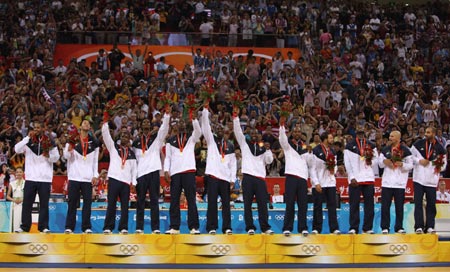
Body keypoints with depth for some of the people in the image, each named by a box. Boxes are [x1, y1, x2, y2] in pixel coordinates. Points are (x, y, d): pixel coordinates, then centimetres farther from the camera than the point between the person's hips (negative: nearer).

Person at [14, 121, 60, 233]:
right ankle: (24, 226, 6)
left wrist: (49, 156, -15)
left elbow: (56, 158, 7)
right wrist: (28, 137, -15)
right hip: (30, 177, 1)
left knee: (44, 203, 1)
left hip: (45, 178, -1)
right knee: (27, 203, 1)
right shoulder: (28, 141, 6)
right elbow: (17, 149, -10)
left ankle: (43, 226, 5)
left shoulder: (49, 141, 6)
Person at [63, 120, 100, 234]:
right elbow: (66, 156, 0)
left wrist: (95, 175, 3)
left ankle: (86, 227, 4)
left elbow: (95, 160, 11)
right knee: (72, 202, 0)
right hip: (74, 177, -2)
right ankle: (69, 227, 2)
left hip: (88, 178, 2)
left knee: (87, 202, 0)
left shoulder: (94, 142, 10)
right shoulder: (73, 140, 5)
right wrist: (69, 148, -21)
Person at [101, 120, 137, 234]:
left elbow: (134, 168, 15)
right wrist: (105, 123, -12)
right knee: (111, 204, -6)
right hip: (114, 179, -2)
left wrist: (133, 182, 6)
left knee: (125, 205, 0)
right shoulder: (113, 147, 12)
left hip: (126, 182, 2)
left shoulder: (131, 153, 17)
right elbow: (106, 135, 0)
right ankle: (108, 227, -6)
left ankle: (123, 228, 3)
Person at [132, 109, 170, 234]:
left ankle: (156, 228, -4)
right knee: (140, 201, 2)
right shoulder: (136, 142, 14)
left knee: (154, 200, -2)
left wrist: (167, 114, -20)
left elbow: (164, 128, -6)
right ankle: (139, 228, 3)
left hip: (153, 172, -2)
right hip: (140, 173, 2)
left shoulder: (157, 138, 10)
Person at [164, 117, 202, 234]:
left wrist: (193, 118, -19)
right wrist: (166, 170, 0)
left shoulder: (191, 137, 12)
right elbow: (167, 157, 12)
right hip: (174, 173, 2)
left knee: (191, 200, -4)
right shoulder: (171, 140, 16)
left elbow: (198, 131, -10)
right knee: (174, 201, 0)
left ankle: (194, 227, -5)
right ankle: (174, 227, 3)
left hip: (189, 171, -2)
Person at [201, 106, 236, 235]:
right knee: (212, 202, -3)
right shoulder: (211, 139, 8)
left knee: (226, 203, 2)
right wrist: (205, 108, -13)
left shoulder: (230, 145, 13)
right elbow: (205, 126, -4)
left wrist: (233, 179, 4)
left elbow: (233, 162, 12)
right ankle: (211, 227, -1)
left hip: (225, 176, 2)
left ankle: (227, 227, 6)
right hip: (213, 175, -2)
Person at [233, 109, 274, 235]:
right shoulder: (244, 143, 12)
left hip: (260, 177, 1)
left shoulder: (262, 147, 16)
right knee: (247, 203, -2)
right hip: (248, 176, -1)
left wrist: (267, 149, -3)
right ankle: (250, 227, 1)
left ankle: (265, 227, 0)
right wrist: (235, 116, -7)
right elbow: (237, 131, 2)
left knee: (262, 203, -2)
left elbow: (269, 160, 11)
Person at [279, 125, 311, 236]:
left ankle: (303, 228, 5)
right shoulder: (287, 144, 9)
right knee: (290, 204, -5)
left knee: (303, 204, 1)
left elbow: (309, 161, 14)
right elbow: (282, 136, -12)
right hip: (291, 176, -3)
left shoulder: (304, 146, 19)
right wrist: (282, 124, -26)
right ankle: (287, 228, -3)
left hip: (303, 177, 3)